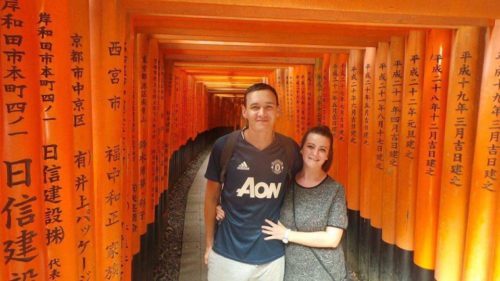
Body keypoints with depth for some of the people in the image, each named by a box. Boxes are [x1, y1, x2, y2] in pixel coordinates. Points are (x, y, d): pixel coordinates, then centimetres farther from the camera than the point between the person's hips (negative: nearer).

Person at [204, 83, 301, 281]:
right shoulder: (224, 147, -12)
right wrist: (209, 244, 3)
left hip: (273, 256, 2)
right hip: (227, 255, -1)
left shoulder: (290, 148, -8)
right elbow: (211, 198, -2)